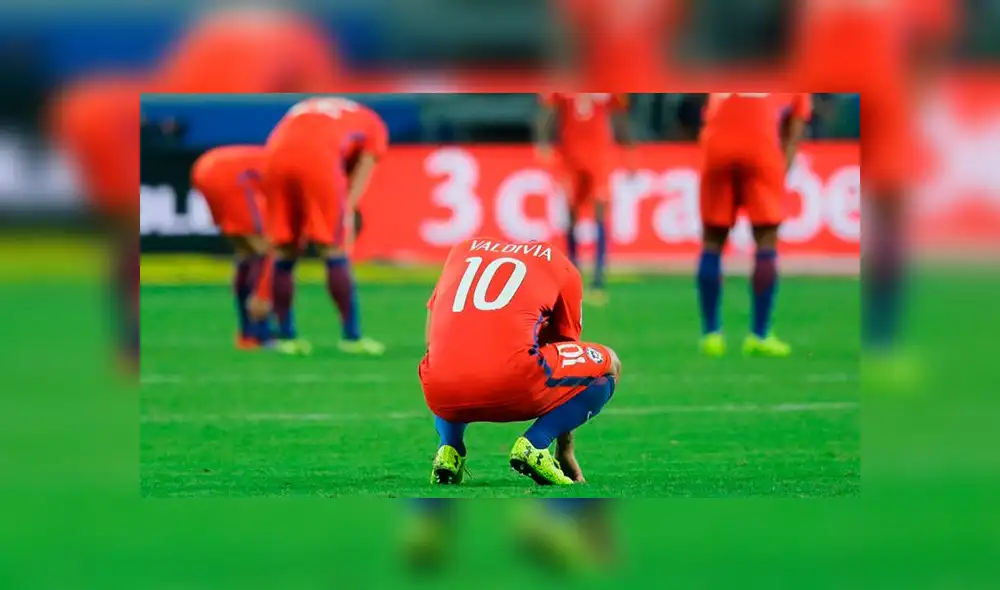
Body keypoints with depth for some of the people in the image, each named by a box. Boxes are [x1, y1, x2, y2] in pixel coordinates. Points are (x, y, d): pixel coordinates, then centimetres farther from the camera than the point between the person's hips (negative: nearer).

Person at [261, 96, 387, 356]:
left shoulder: (305, 111, 41)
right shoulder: (373, 124, 29)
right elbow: (361, 173, 14)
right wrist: (347, 213, 6)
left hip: (277, 152, 4)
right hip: (319, 158, -4)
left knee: (284, 250, 14)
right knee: (334, 249, 6)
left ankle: (285, 336, 15)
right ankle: (351, 337, 8)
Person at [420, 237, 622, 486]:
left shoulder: (462, 250, 30)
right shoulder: (559, 265, 23)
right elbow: (565, 353, 30)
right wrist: (565, 451, 37)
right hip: (512, 383, -4)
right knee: (607, 365, 20)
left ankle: (449, 450, 12)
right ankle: (533, 445, 1)